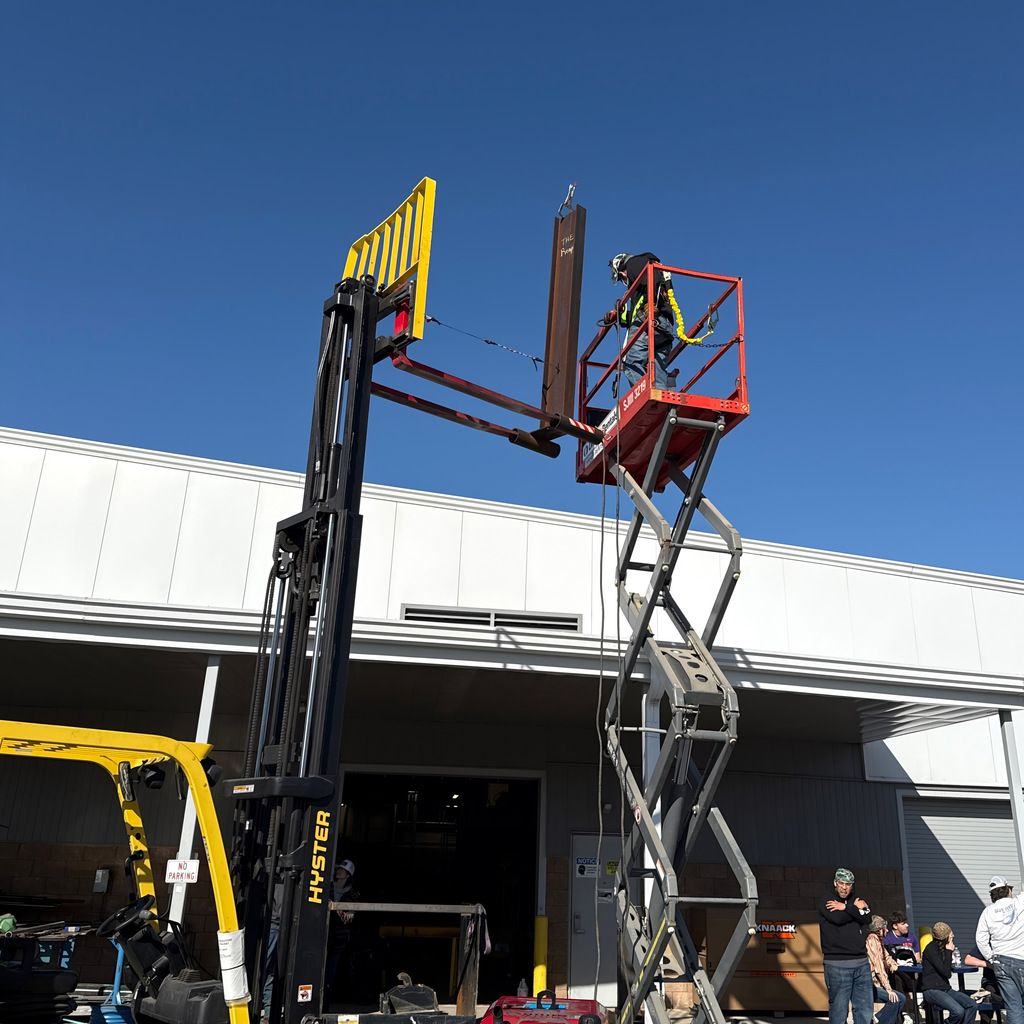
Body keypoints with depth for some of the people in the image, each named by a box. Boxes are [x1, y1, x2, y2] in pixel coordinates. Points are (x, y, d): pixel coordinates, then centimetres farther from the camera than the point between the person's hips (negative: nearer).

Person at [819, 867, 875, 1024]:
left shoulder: (855, 899, 15)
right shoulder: (826, 900, 0)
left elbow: (867, 917, -2)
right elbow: (838, 918, -17)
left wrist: (846, 907, -13)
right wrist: (857, 908, -3)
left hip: (861, 963, 5)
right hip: (837, 965, -5)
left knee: (865, 1008, 7)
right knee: (838, 1010, -3)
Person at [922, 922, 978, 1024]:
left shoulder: (943, 948, 14)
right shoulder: (931, 948, -11)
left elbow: (949, 972, 15)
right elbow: (946, 972, -17)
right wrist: (949, 952, -10)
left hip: (945, 988, 8)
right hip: (932, 990, -8)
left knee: (972, 1005, -11)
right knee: (958, 1011, -28)